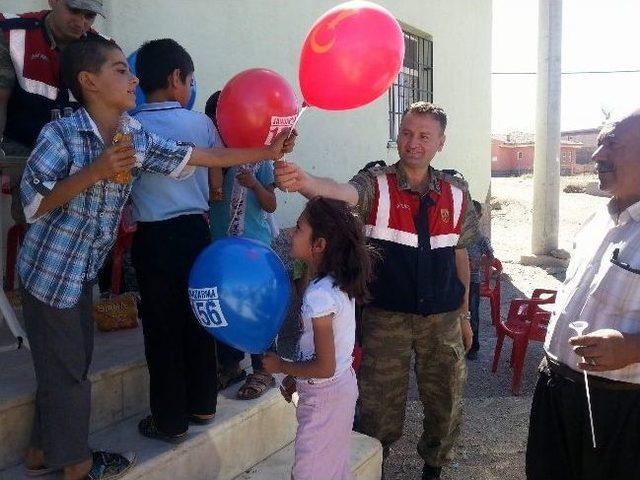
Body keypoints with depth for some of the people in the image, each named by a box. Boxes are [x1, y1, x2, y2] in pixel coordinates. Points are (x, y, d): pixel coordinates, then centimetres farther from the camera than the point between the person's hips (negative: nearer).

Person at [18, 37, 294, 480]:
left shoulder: (137, 137, -2)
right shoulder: (60, 134, -19)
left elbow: (201, 157, 0)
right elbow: (33, 203, -22)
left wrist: (266, 153, -4)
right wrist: (94, 172, -31)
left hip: (83, 272, 7)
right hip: (51, 270, -7)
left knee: (72, 361, 18)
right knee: (67, 368, 6)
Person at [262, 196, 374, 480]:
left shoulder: (319, 297, -29)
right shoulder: (339, 282, -2)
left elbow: (324, 367, -26)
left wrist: (281, 366, -12)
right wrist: (296, 376, 14)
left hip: (324, 397, -8)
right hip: (342, 385, 8)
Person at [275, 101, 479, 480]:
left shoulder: (456, 193, 3)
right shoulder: (377, 184, -7)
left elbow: (460, 255, 12)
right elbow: (341, 193, -30)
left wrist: (464, 313, 15)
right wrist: (304, 182, -52)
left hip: (443, 319, 3)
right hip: (386, 317, -3)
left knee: (445, 401, 15)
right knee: (380, 405, 6)